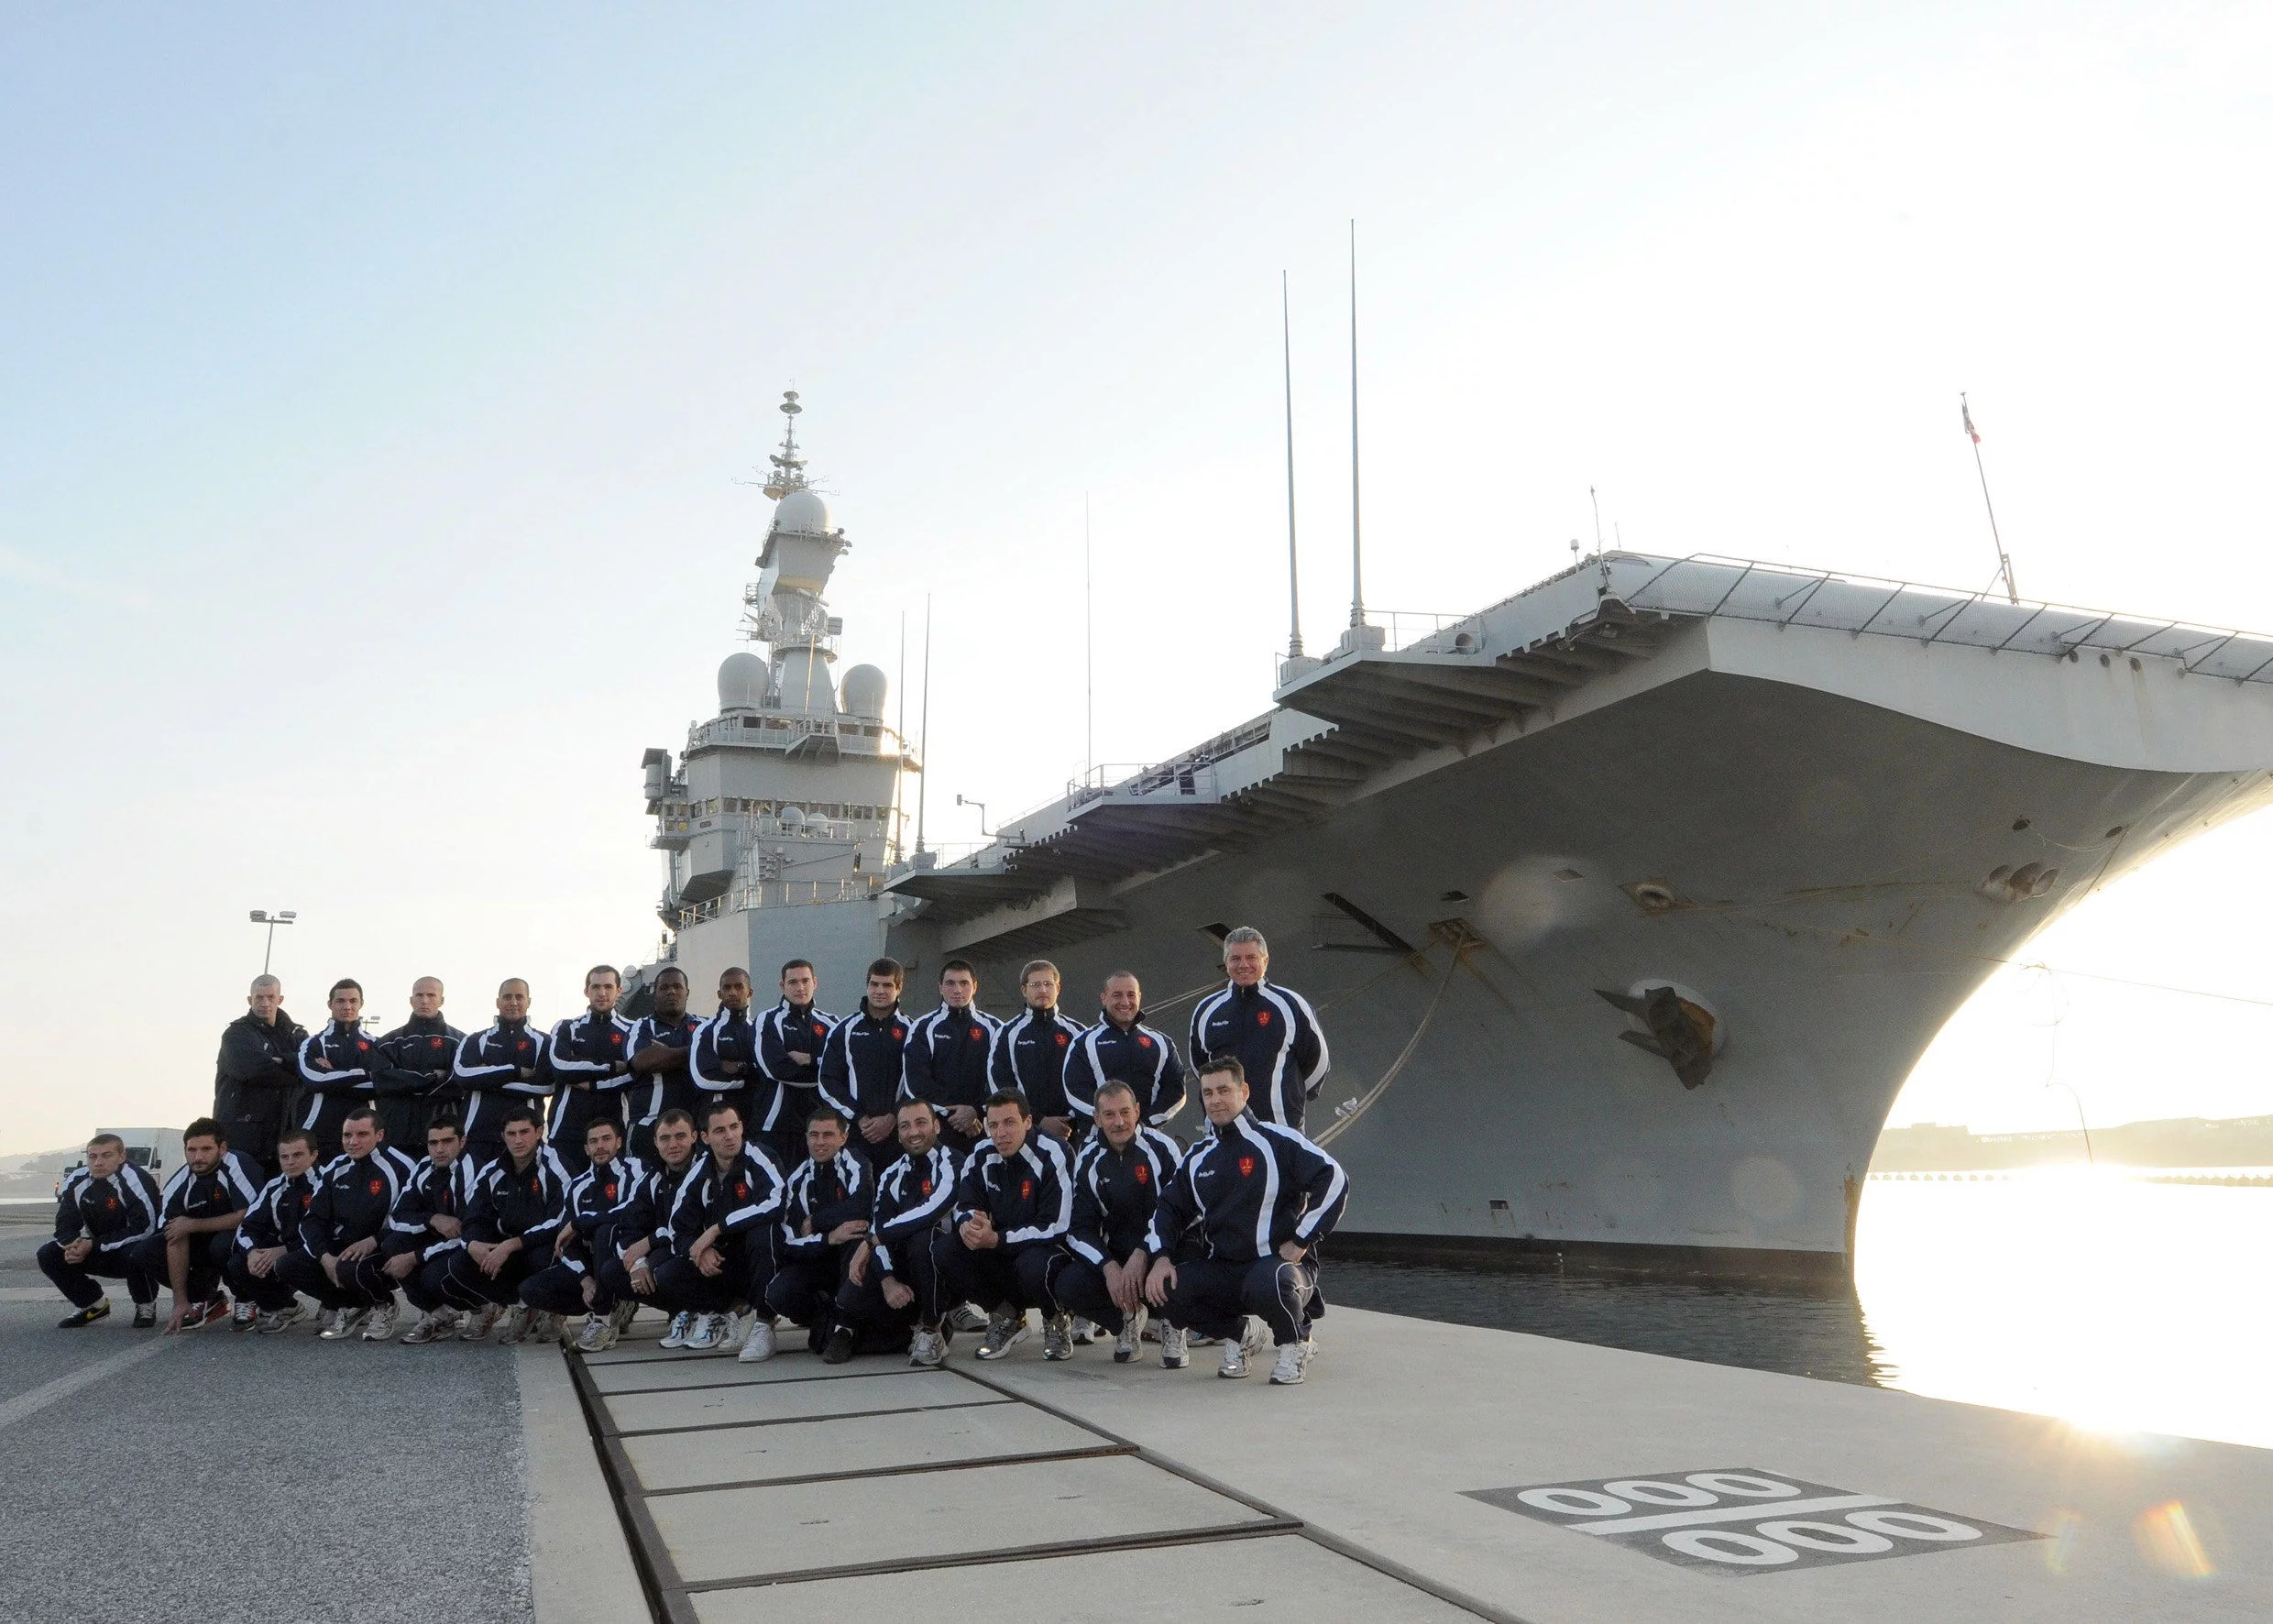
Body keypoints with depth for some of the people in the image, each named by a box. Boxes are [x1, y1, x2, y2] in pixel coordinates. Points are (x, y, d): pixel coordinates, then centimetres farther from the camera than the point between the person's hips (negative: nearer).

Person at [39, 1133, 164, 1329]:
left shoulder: (135, 1179, -24)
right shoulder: (77, 1181, -3)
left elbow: (144, 1228, -28)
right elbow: (65, 1223, 2)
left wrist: (94, 1245, -25)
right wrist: (72, 1247, -21)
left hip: (135, 1248, -7)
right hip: (99, 1252, 7)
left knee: (137, 1255, -39)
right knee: (48, 1255, -8)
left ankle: (146, 1306, -8)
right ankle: (93, 1305, 9)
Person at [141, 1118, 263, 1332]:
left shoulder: (237, 1167, -23)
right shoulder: (178, 1185, -9)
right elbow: (176, 1243, -11)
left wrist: (192, 1225, -19)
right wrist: (180, 1303, -15)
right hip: (204, 1242, 6)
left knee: (223, 1244, -36)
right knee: (148, 1252, -11)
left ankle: (246, 1300, -7)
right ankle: (207, 1299, 6)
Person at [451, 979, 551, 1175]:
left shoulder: (541, 1043, 12)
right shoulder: (475, 1041, 16)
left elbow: (546, 1084, -5)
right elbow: (462, 1074, -4)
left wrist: (489, 1080, -6)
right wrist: (515, 1071, -8)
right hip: (477, 1136, 1)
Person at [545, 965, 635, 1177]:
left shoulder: (630, 1031, 10)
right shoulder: (565, 1029, 15)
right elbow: (560, 1067, -5)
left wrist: (591, 1083, -8)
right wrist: (612, 1067, -5)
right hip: (567, 1131, 1)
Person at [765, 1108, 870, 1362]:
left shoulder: (853, 1164, -9)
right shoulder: (798, 1179, 1)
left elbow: (859, 1207, -30)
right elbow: (789, 1241, -6)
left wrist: (814, 1222, -15)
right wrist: (828, 1238, -25)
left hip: (853, 1257, -2)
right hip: (814, 1260, 3)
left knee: (854, 1226, -35)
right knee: (777, 1294, -27)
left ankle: (847, 1324, -22)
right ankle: (827, 1321, 6)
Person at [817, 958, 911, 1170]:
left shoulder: (910, 1031, 7)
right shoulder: (844, 1030, 9)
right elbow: (828, 1082, 5)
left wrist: (892, 1118, -7)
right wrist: (860, 1119, -3)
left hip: (898, 1133, 0)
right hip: (853, 1132, 0)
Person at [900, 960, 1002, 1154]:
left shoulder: (993, 1028, 11)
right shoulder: (923, 1027, 8)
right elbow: (915, 1079, -1)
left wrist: (976, 1111, -11)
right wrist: (952, 1111, -8)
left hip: (979, 1128, 1)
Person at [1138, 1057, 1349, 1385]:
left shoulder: (1277, 1141, -8)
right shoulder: (1198, 1158, 13)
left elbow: (1334, 1181, -14)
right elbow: (1169, 1207, 19)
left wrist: (1300, 1242, -13)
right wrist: (1160, 1257, 0)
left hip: (1279, 1263, -6)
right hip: (1220, 1270, 6)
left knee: (1270, 1284, -40)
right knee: (1162, 1289, -18)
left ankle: (1295, 1344, -3)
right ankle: (1238, 1334, 10)